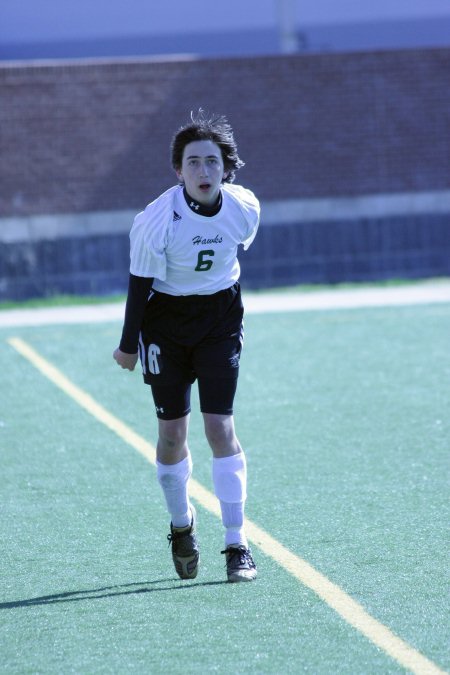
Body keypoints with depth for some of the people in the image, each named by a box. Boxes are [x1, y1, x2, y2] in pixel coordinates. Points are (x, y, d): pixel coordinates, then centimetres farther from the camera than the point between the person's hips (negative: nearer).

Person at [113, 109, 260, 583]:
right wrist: (128, 346, -2)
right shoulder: (157, 221, -23)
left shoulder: (245, 209, -14)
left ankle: (237, 544, -1)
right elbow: (140, 284, -11)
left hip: (220, 317, 1)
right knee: (172, 433, 1)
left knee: (220, 428, -7)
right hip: (165, 320, -1)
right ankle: (181, 525, 26)